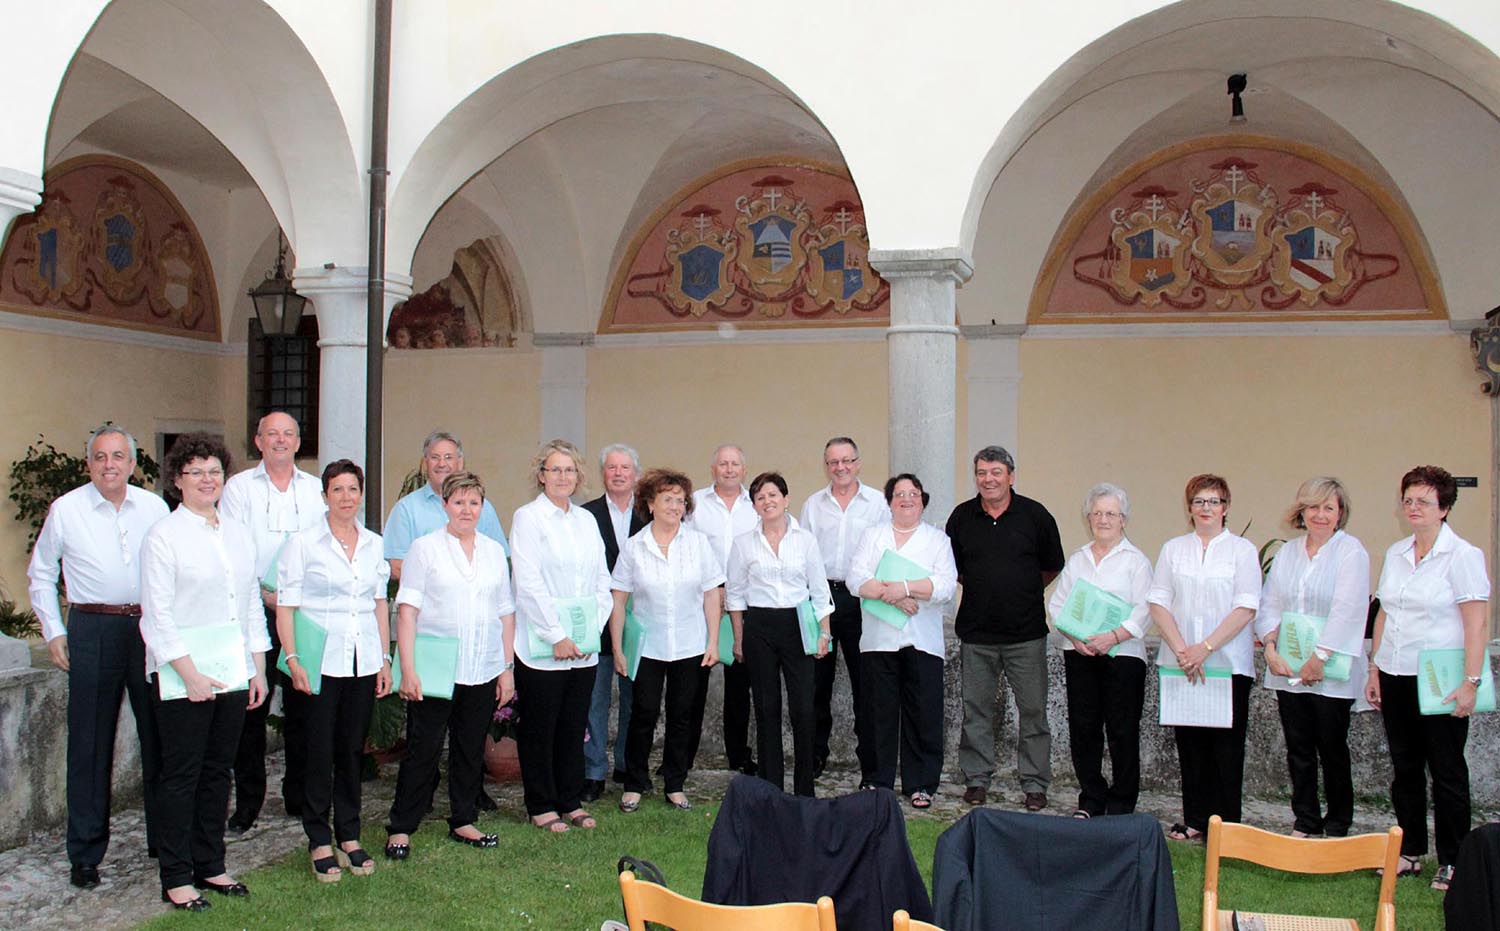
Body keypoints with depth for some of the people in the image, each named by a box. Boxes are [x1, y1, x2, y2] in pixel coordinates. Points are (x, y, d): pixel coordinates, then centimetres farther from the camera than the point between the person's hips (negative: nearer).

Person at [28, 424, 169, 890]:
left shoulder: (154, 507, 5)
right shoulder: (65, 510, 0)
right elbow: (40, 574, 10)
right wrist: (53, 632, 5)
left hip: (151, 628, 2)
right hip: (92, 629, -2)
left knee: (159, 737, 8)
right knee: (90, 745, 2)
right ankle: (84, 855, 13)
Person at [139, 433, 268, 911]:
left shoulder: (239, 534, 12)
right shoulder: (164, 536, -6)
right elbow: (157, 616, -10)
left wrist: (258, 669, 10)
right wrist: (190, 674, -15)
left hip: (233, 674, 6)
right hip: (183, 675, -5)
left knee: (218, 771, 12)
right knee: (181, 776, 1)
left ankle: (210, 866, 22)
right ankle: (176, 877, 10)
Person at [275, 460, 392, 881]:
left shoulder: (374, 544, 10)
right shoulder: (303, 544, -3)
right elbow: (286, 606, -4)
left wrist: (385, 658, 10)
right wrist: (293, 658, -13)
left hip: (363, 662, 4)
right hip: (321, 662, -4)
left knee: (353, 749, 10)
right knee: (319, 751, 1)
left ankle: (349, 837, 20)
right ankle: (319, 842, 12)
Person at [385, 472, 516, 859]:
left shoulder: (494, 551, 11)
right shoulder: (425, 547, -1)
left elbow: (506, 612, 14)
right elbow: (408, 609, -5)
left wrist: (507, 667, 9)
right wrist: (408, 669, -12)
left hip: (483, 670, 4)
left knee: (471, 748, 11)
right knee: (423, 748, 0)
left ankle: (463, 822, 24)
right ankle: (400, 828, 11)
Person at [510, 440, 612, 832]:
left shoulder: (587, 520, 13)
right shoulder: (527, 517, -5)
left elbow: (602, 580, 14)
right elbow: (528, 584, -11)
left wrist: (594, 628, 2)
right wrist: (556, 636, -14)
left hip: (584, 645, 5)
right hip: (541, 647, -5)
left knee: (574, 726, 11)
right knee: (540, 728, 4)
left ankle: (571, 802, 22)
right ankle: (541, 806, 15)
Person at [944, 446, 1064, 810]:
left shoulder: (1034, 515, -2)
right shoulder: (961, 517, 4)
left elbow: (1052, 568, 10)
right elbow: (953, 569, 17)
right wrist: (982, 588, 9)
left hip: (1026, 633, -2)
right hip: (976, 632, 2)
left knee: (1033, 709, 2)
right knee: (976, 710, 8)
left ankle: (1034, 782, 13)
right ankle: (976, 778, 19)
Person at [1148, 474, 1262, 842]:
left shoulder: (1242, 550, 2)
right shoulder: (1173, 549, 10)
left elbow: (1246, 608, -7)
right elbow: (1158, 603, 4)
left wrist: (1206, 648, -15)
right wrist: (1181, 649, -9)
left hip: (1229, 663, -3)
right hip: (1180, 664, 3)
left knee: (1226, 745, -1)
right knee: (1190, 743, 7)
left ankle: (1224, 824, 8)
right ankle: (1195, 820, 16)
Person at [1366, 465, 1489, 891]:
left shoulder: (1463, 555, -8)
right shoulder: (1395, 553, 10)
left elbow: (1475, 623, -12)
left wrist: (1470, 682, -17)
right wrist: (1374, 669, 12)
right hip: (1396, 676, 6)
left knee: (1446, 771, 2)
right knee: (1405, 767, 11)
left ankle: (1452, 862, 12)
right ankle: (1410, 851, 22)